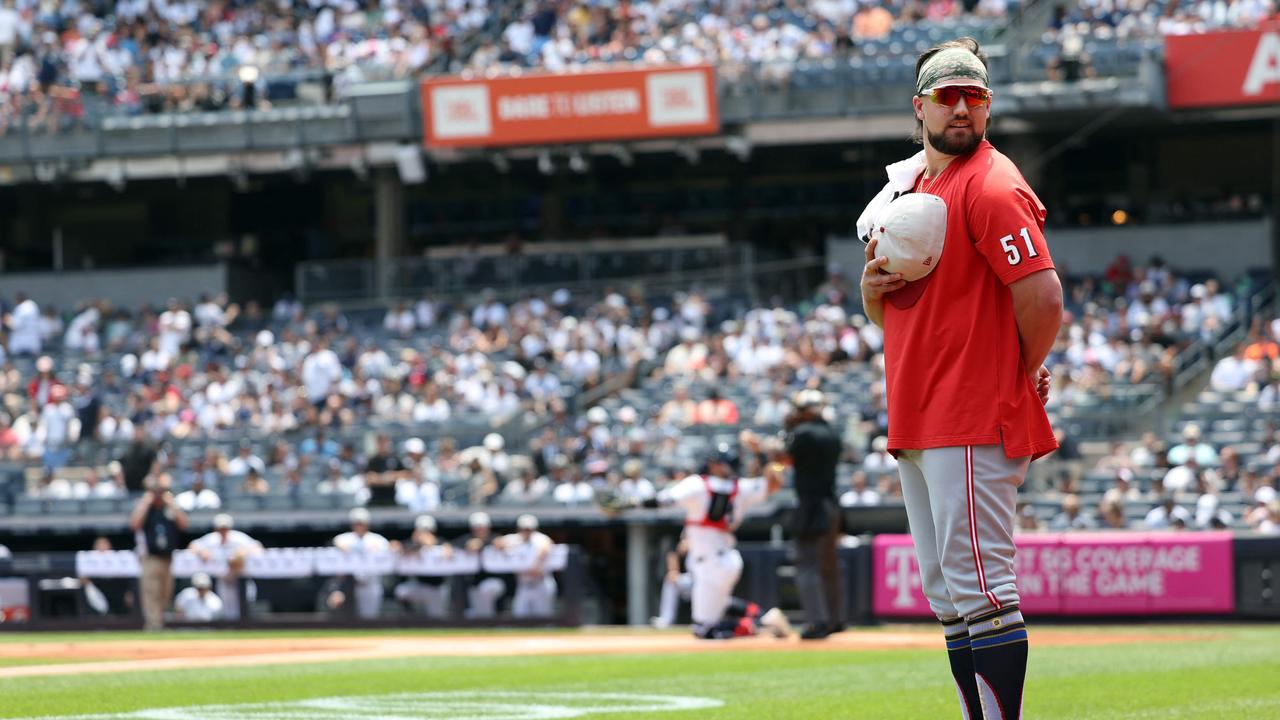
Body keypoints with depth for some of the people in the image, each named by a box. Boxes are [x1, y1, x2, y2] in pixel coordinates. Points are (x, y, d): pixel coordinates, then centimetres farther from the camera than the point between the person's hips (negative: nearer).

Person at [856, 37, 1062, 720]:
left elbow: (1042, 300, -19)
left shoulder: (992, 187, -11)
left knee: (980, 590, -12)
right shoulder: (906, 186, 18)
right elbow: (888, 313, 25)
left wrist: (1020, 376, -5)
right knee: (947, 596, 11)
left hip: (975, 427, -10)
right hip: (914, 423, 10)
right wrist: (872, 287, 2)